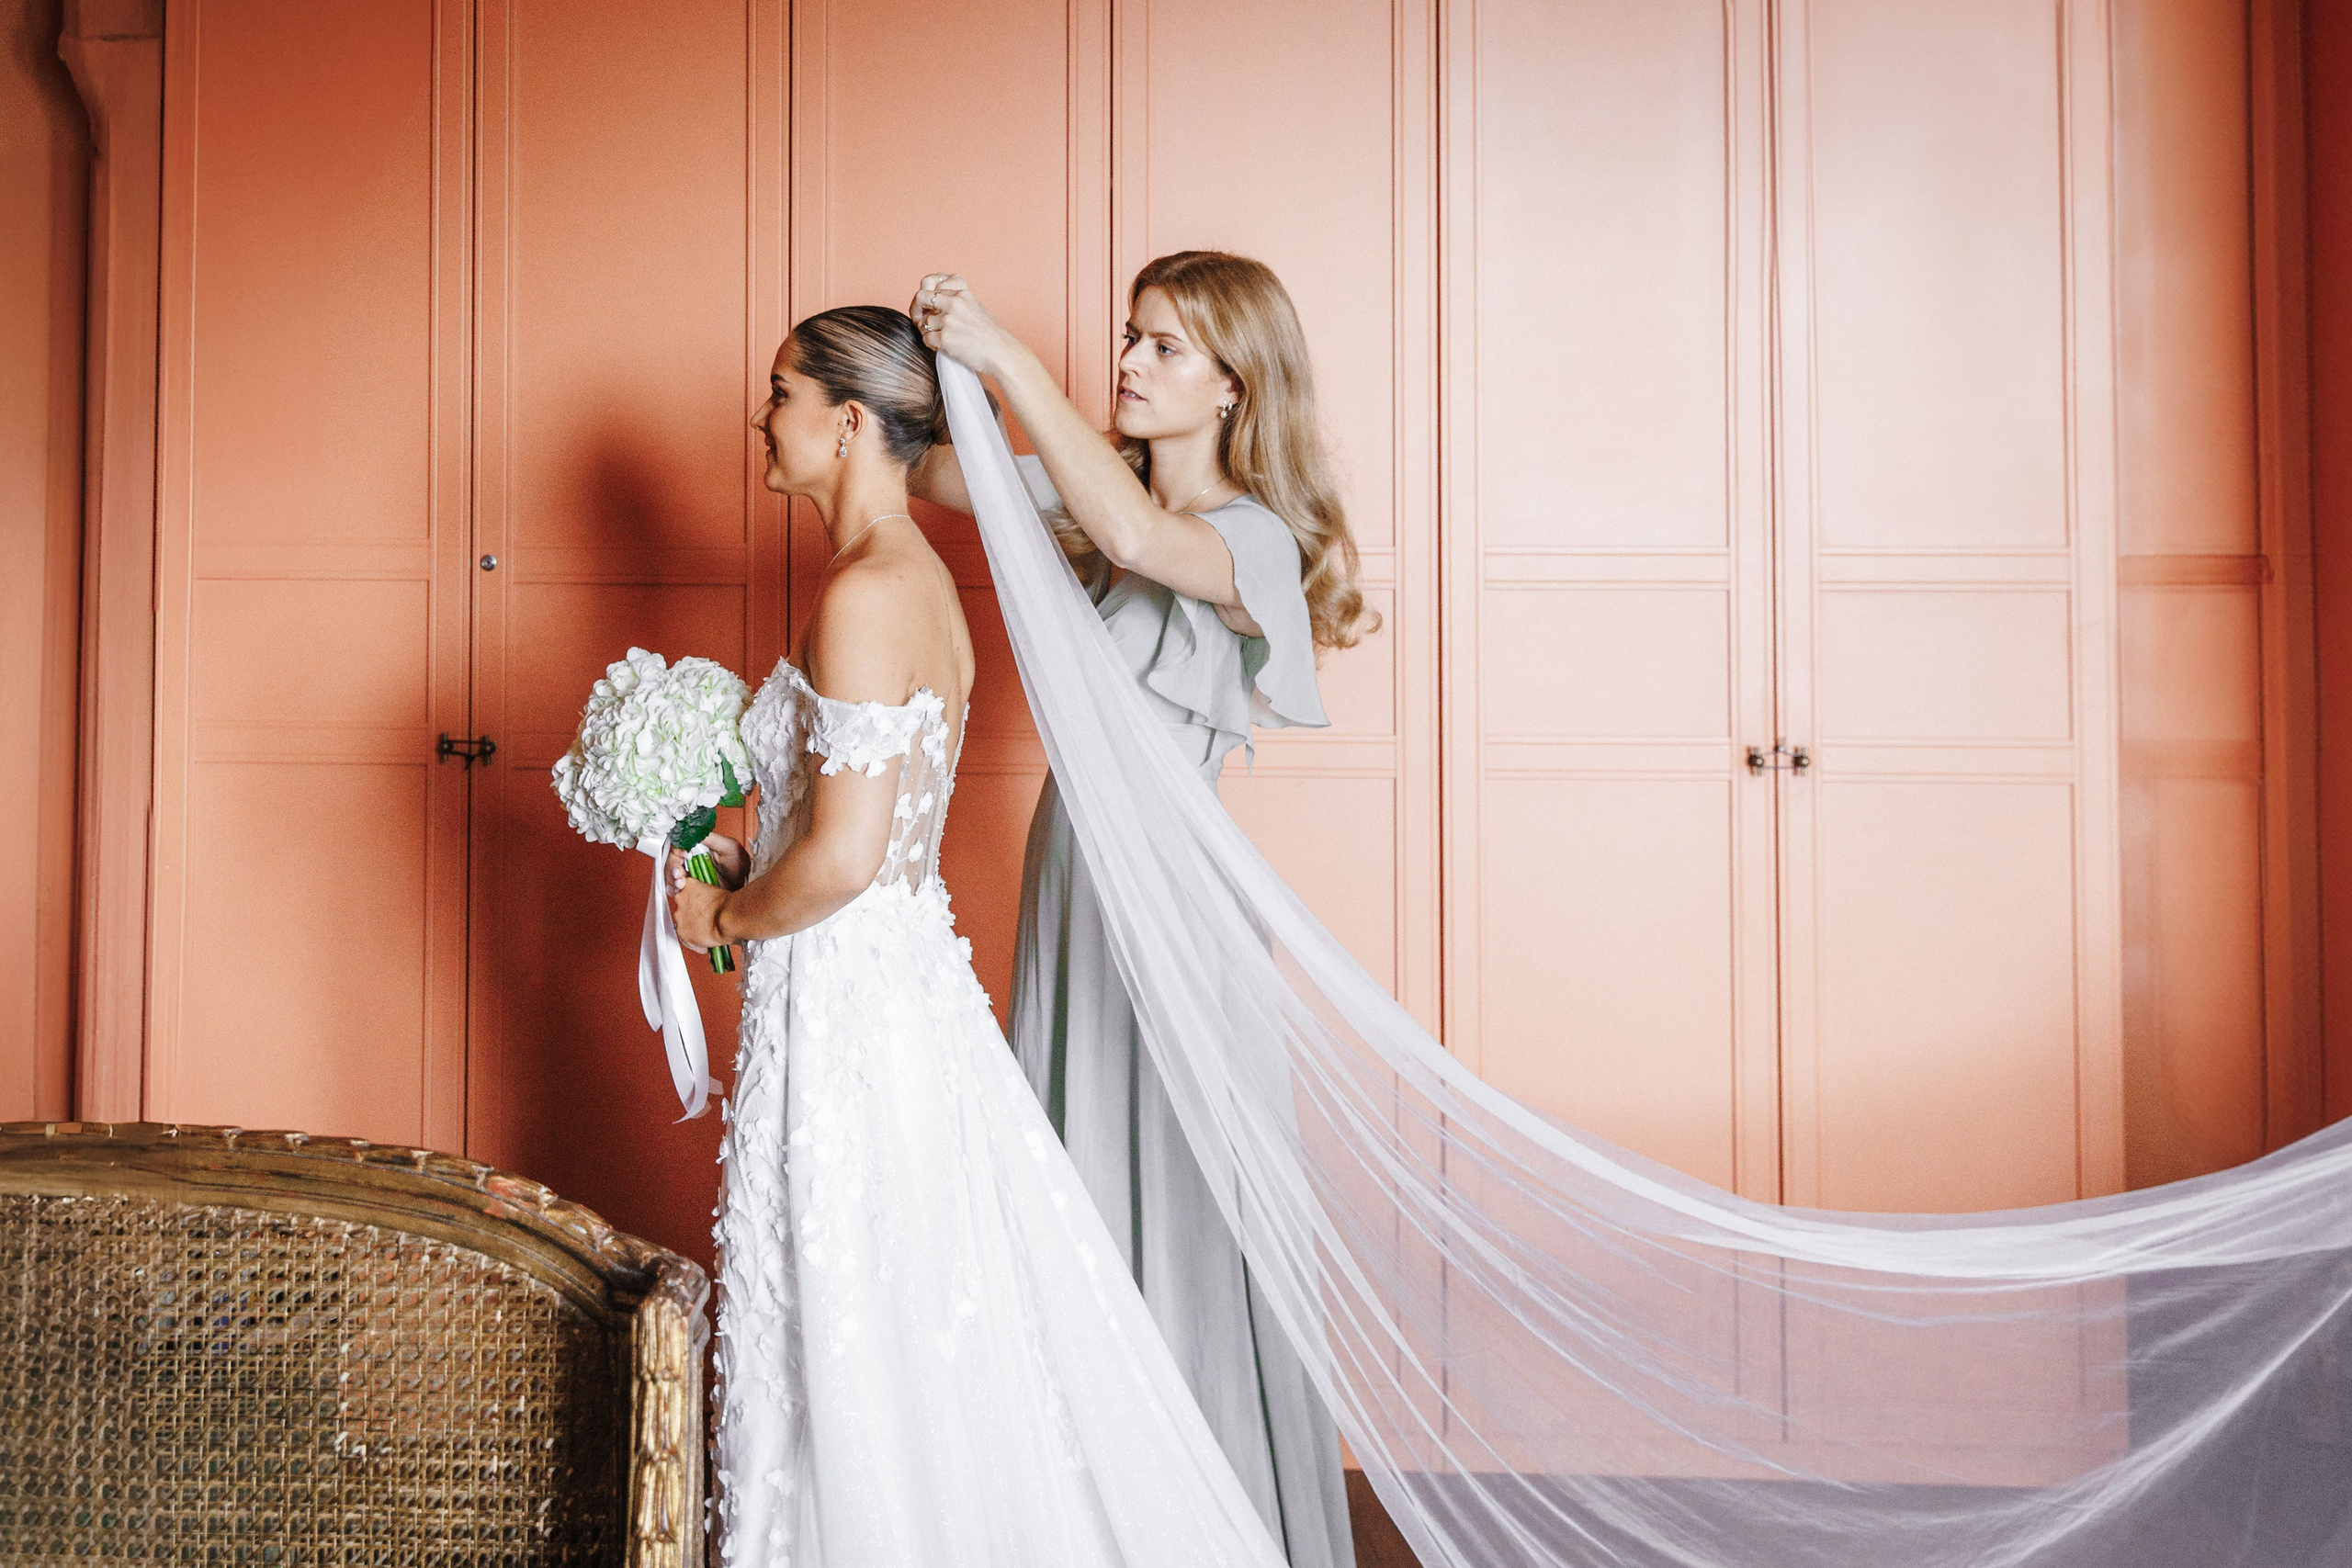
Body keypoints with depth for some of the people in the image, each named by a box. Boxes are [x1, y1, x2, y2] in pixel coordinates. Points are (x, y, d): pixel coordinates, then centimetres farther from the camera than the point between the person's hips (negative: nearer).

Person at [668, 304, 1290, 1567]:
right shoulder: (923, 579, 11)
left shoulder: (865, 594, -18)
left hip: (845, 1006, -9)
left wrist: (726, 917, -7)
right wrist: (746, 866, 12)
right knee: (954, 1334, 17)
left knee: (864, 1350, 3)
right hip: (911, 977, 10)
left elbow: (842, 857, -23)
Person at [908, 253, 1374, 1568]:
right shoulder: (1103, 485, 10)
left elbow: (1136, 537, -34)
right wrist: (942, 357, -11)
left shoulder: (1257, 537, -13)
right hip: (1074, 866, 8)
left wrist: (1005, 355, -31)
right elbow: (938, 475, 9)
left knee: (1182, 1203, 1)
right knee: (1084, 1187, 14)